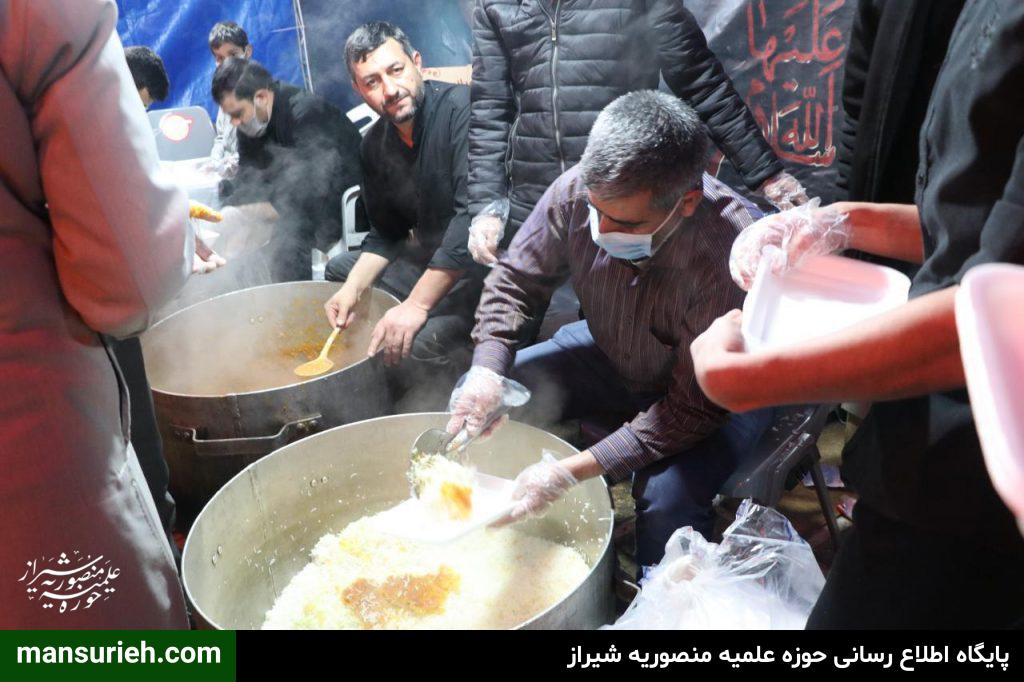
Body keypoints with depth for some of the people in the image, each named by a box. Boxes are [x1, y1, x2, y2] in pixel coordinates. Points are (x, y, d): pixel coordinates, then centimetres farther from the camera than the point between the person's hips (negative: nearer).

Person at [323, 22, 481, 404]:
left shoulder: (460, 108, -19)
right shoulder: (375, 143, 7)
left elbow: (473, 215, -29)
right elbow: (386, 234, 14)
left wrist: (417, 304, -29)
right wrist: (353, 288, -4)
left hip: (482, 263, -9)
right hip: (429, 257, 9)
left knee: (409, 347, -31)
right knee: (337, 270, 21)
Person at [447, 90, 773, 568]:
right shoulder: (577, 190, -25)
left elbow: (694, 409, -30)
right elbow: (515, 280, -7)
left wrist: (572, 471, -36)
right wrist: (486, 370, -24)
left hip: (716, 391, -4)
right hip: (610, 352, 5)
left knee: (667, 501, -32)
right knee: (474, 403, -7)